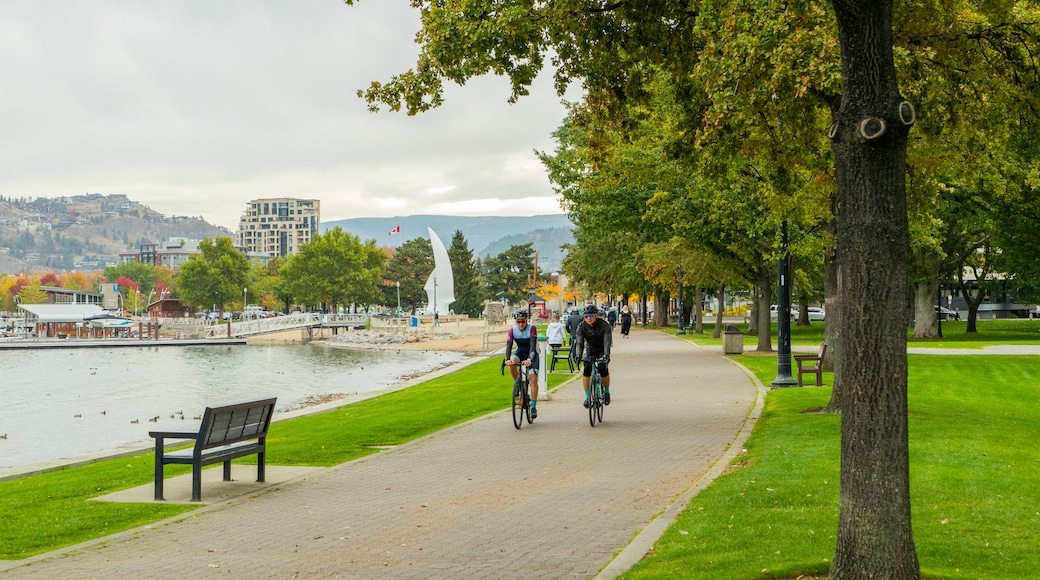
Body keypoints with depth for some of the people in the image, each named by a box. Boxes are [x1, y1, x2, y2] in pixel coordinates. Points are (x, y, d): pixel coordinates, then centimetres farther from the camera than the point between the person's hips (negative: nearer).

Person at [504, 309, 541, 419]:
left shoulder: (532, 328, -23)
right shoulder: (513, 330, -14)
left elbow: (533, 346, -32)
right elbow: (509, 345, -23)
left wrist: (529, 359, -49)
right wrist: (507, 359, -42)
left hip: (532, 354, -3)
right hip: (520, 352, 3)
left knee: (533, 378, -17)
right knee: (512, 362, -32)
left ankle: (533, 407, -13)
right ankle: (517, 385, -9)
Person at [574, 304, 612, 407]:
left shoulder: (604, 325, -24)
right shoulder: (582, 326, -18)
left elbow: (606, 341, -34)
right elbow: (579, 342, -25)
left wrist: (606, 354, -50)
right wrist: (578, 355, -43)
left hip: (602, 350, -2)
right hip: (590, 349, 2)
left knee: (603, 369, -25)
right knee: (586, 370, -21)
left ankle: (607, 392, 1)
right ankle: (587, 397, -11)